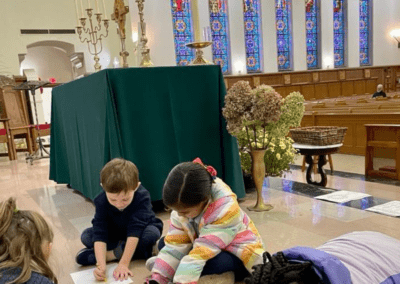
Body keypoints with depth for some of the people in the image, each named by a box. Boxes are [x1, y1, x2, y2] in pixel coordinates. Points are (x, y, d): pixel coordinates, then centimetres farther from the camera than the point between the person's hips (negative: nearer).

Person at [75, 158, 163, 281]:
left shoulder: (142, 197, -35)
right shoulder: (101, 201, -28)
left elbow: (134, 232, -38)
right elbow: (99, 234, -34)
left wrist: (123, 264, -42)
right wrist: (101, 265, -46)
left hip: (141, 231, -2)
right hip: (114, 234, 2)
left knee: (153, 233, -36)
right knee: (86, 236, -19)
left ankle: (112, 254, -23)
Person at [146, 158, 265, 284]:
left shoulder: (225, 209, -35)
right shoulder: (183, 206, -14)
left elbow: (201, 254, -37)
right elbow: (174, 245, -15)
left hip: (242, 258, -5)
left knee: (215, 262, -37)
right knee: (164, 243, -4)